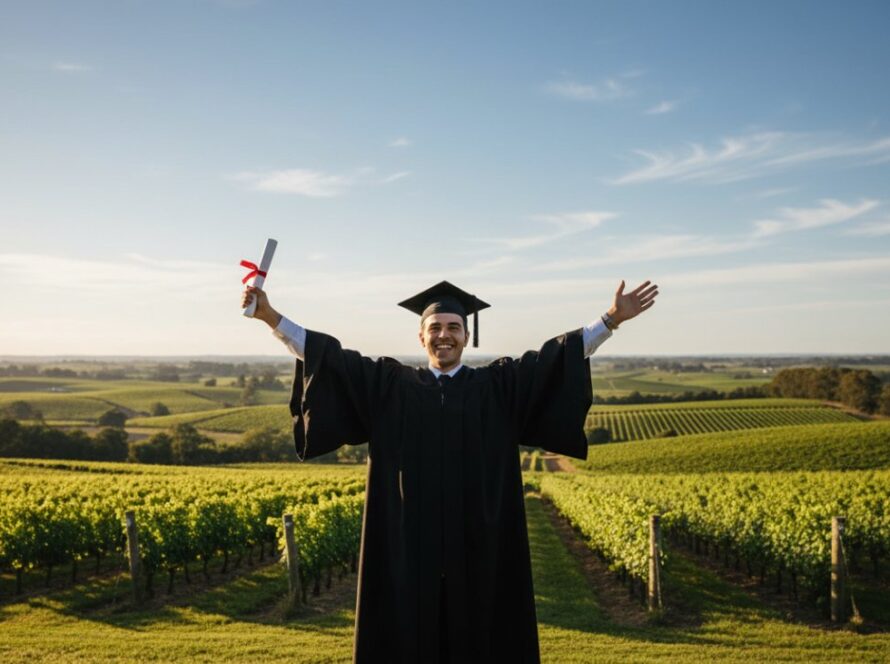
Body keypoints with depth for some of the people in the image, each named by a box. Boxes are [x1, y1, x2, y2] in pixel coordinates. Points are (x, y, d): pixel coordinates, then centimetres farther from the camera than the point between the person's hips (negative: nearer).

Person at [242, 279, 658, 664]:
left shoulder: (499, 387, 7)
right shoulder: (388, 385, 7)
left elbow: (557, 355, -1)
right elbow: (332, 357, 2)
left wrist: (612, 318, -11)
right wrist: (271, 317, -7)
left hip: (478, 549, 0)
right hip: (411, 549, 0)